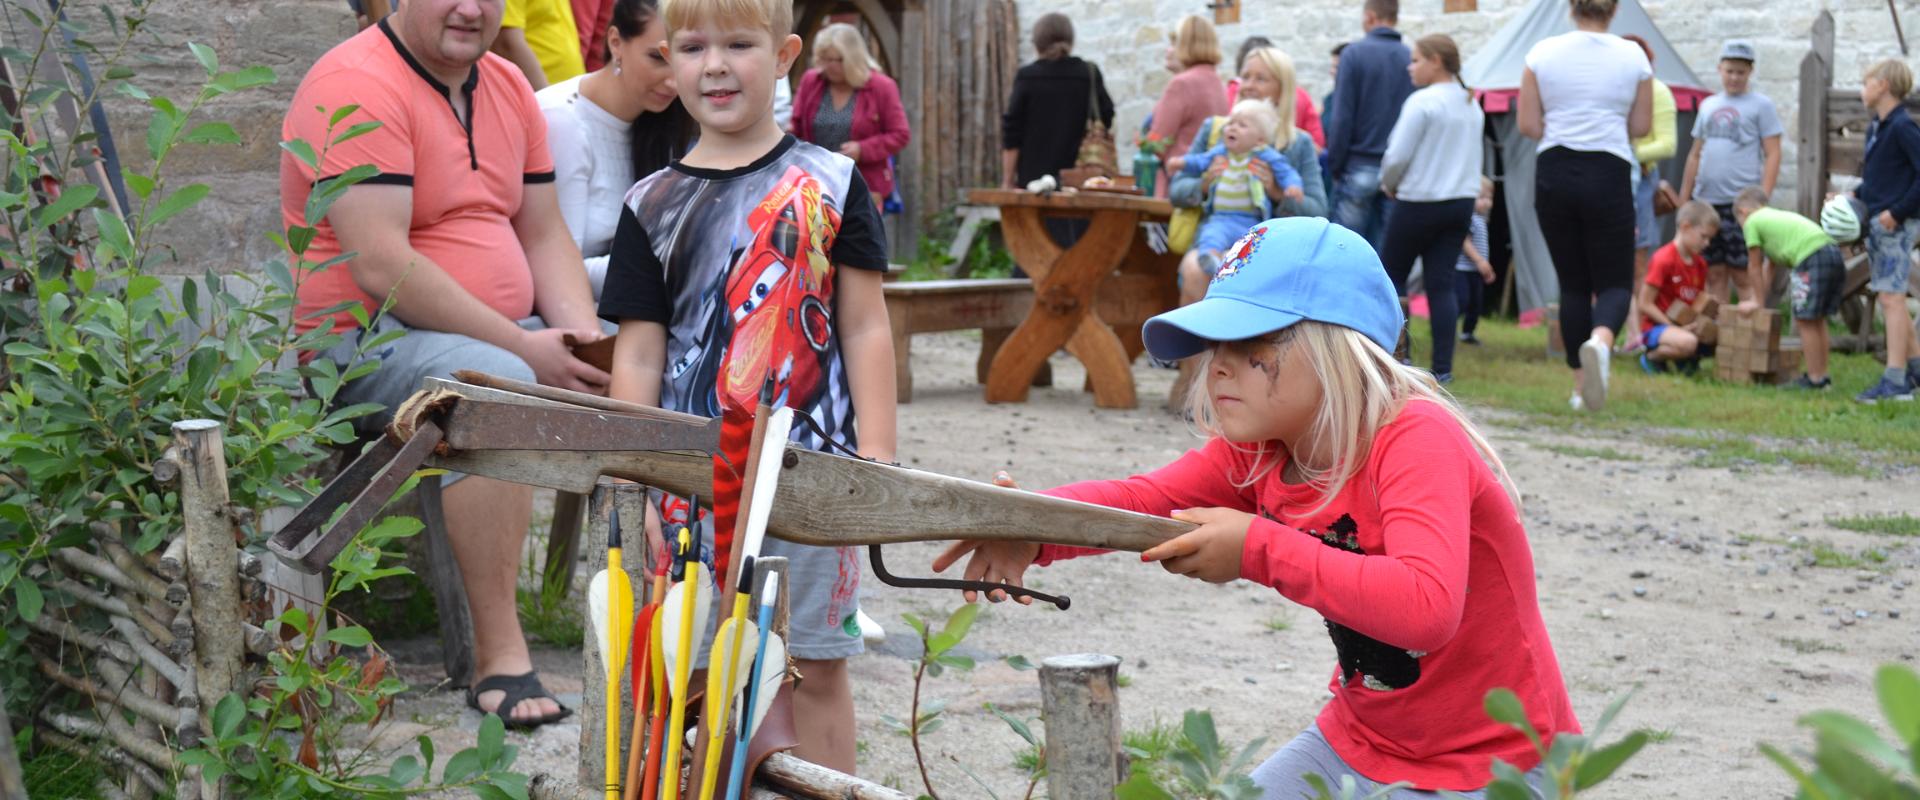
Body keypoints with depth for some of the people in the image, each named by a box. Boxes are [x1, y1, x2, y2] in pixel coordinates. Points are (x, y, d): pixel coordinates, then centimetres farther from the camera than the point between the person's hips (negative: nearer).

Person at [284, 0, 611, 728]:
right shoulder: (360, 87, -15)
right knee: (495, 383, -36)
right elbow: (382, 268, -24)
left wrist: (582, 337, -7)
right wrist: (524, 349, -23)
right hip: (365, 342, -8)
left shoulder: (507, 89, 11)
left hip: (502, 337, 9)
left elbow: (544, 235, 12)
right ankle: (499, 659, -32)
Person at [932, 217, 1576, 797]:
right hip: (1358, 744, 7)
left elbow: (1426, 608, -40)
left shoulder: (1418, 443, -25)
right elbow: (1141, 498, -13)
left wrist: (1260, 549, -35)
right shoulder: (1256, 453, -1)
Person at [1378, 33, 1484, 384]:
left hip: (1419, 203, -7)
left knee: (1392, 274, 7)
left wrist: (1389, 185, 3)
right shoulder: (1472, 105, 10)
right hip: (1462, 200, 7)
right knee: (1442, 283, 5)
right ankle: (1443, 366, 1)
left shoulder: (1422, 102, -15)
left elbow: (1397, 155, -16)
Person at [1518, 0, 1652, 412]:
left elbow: (1528, 125, -1)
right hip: (1610, 175, -1)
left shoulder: (1542, 53, -1)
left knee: (1572, 283, 12)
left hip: (1554, 174, 2)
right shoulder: (1633, 56, -1)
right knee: (1615, 281, 4)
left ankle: (1581, 385, 12)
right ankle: (1600, 340, -29)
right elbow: (1641, 127, 4)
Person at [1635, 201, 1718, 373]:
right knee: (1687, 342, -38)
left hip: (1685, 326, 8)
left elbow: (1699, 301, 15)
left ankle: (1686, 358, 12)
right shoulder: (1663, 260, -16)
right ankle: (1651, 356, -9)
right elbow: (1645, 305, -17)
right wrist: (1674, 327, -19)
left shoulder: (1700, 264, 10)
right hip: (1655, 327, -8)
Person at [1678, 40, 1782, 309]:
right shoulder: (1708, 105, 17)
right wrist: (1683, 197, 16)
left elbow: (1773, 155, -3)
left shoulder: (1760, 105, 2)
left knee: (1744, 276, -7)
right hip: (1705, 201, 5)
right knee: (1714, 274, 6)